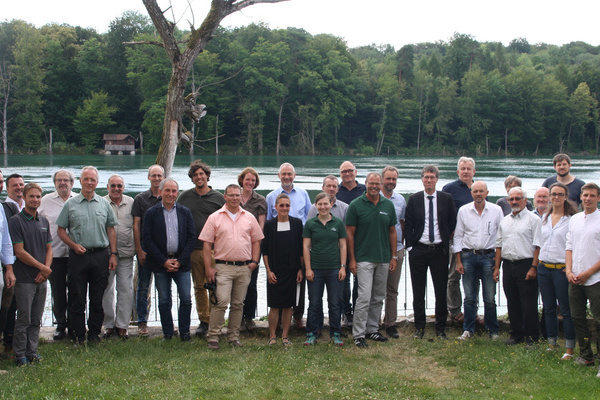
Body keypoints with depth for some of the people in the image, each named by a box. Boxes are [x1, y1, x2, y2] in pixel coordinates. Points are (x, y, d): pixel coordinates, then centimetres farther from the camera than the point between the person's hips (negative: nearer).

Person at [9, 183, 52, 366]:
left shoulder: (44, 222, 12)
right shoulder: (16, 221, -7)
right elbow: (19, 252, -12)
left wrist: (45, 270, -2)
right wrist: (42, 267, -9)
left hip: (42, 279, 6)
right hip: (24, 280, -6)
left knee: (36, 320, 10)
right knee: (24, 319, -1)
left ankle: (32, 352, 19)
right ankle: (20, 355, 9)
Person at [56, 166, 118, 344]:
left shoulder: (104, 204, 9)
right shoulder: (70, 204, 4)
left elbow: (111, 229, 11)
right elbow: (61, 229, 5)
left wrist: (113, 254, 5)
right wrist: (74, 245, -10)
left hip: (101, 255, 1)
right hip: (78, 256, -1)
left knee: (98, 299, 6)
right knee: (77, 299, 2)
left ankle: (94, 333, 17)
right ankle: (79, 336, 10)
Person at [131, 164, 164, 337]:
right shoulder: (140, 199, 2)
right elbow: (136, 225, 0)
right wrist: (139, 250, -7)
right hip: (146, 248, -1)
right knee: (143, 287, 3)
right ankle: (142, 322, 11)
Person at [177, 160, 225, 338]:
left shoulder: (218, 198, 5)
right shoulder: (184, 196, 11)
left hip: (213, 249, -2)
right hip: (193, 249, 2)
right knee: (199, 287, 7)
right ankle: (204, 321, 16)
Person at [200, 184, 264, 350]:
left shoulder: (249, 218, 10)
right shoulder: (214, 218, 2)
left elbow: (256, 241, 15)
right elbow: (207, 244, 0)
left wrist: (254, 261, 3)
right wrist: (208, 268, -6)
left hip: (244, 268, 3)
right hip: (223, 266, -3)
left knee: (238, 304, 8)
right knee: (221, 301, -13)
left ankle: (234, 336, 18)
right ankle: (213, 336, -5)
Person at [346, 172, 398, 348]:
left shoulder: (388, 205, 6)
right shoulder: (356, 205, -5)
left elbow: (392, 232, 12)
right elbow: (349, 233, -4)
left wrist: (394, 257, 7)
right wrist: (352, 259, -7)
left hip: (384, 260, 5)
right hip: (363, 259, -5)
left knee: (378, 298, 11)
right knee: (364, 297, -10)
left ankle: (372, 329, 23)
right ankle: (358, 335, -3)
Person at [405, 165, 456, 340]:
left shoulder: (446, 199, 2)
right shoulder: (414, 199, 2)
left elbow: (452, 223, 8)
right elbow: (408, 225, 3)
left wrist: (446, 241, 2)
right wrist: (410, 246, -3)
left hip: (439, 250, 0)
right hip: (418, 250, 0)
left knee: (441, 291, 3)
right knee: (418, 292, 6)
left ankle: (440, 328, 14)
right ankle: (419, 327, 16)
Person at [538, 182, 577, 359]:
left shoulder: (572, 219, -7)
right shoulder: (545, 217, 12)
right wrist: (536, 264, 14)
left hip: (561, 269, -6)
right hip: (543, 268, 6)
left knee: (566, 310, -2)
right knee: (548, 308, 12)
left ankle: (569, 349, 5)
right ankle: (552, 344, 22)